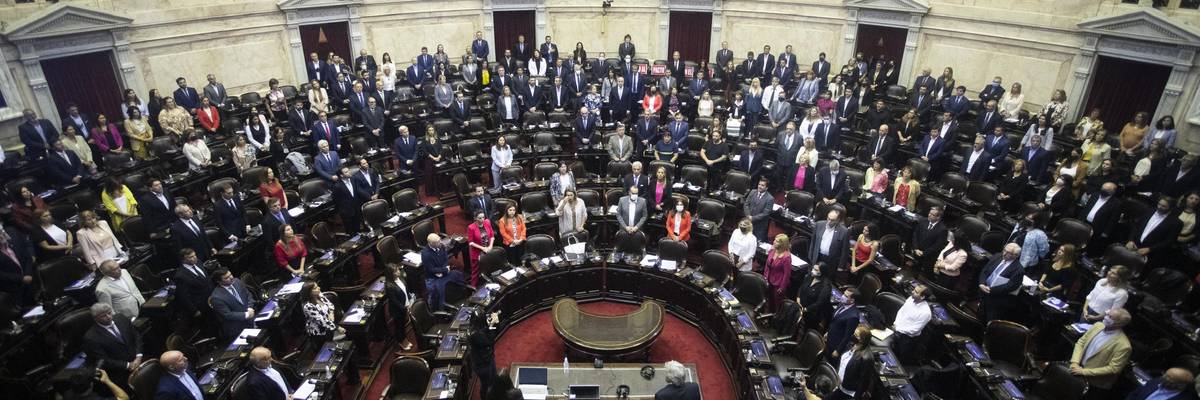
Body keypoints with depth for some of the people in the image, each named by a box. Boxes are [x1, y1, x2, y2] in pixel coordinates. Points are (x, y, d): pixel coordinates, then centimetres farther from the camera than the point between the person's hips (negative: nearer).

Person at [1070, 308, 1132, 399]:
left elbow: (1113, 369, -21)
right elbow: (1081, 342, 2)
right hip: (1077, 370, 5)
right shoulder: (1098, 325, -4)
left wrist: (1084, 371, -22)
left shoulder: (1123, 346, -24)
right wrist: (1075, 362, -11)